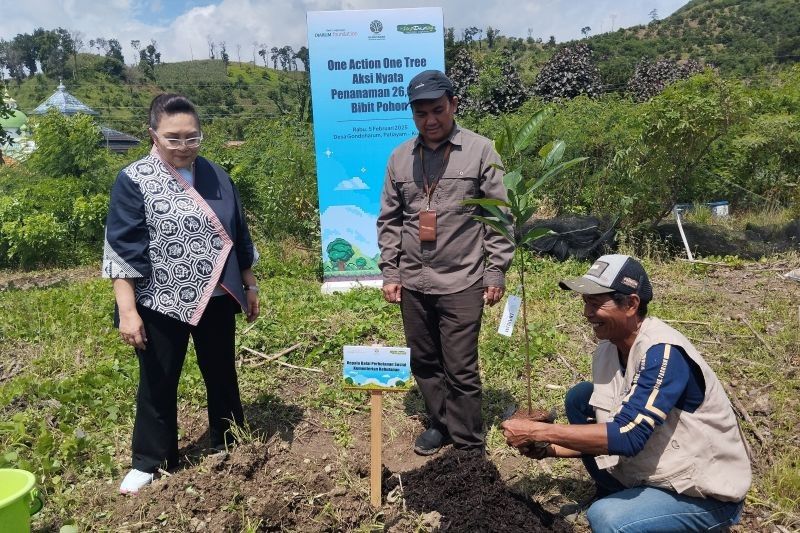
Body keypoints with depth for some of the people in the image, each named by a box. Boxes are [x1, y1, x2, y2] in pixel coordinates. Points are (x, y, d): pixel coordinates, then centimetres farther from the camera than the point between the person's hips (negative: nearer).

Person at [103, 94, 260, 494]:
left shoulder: (216, 176, 4)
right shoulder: (134, 181, -9)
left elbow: (238, 237, 11)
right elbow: (123, 250, -11)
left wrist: (250, 286, 12)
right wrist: (127, 310, -16)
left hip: (215, 299, 4)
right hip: (160, 305, -3)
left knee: (221, 375, 16)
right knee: (158, 384, 10)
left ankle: (230, 449, 35)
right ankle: (150, 462, 29)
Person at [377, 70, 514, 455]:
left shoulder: (480, 151, -4)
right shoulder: (399, 158, 7)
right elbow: (389, 220, 11)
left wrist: (496, 272, -7)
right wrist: (389, 272, 7)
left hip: (462, 282, -4)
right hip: (412, 283, 5)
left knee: (461, 369, 1)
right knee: (424, 362, 15)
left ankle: (468, 447, 18)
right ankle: (440, 424, 35)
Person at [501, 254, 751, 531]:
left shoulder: (663, 353, -27)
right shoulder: (607, 349, -4)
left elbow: (627, 435, -35)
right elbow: (605, 428, 5)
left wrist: (539, 431, -31)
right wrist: (550, 448, -10)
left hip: (707, 491, -7)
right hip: (655, 472, 8)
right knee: (579, 398, -2)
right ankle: (616, 497, 11)